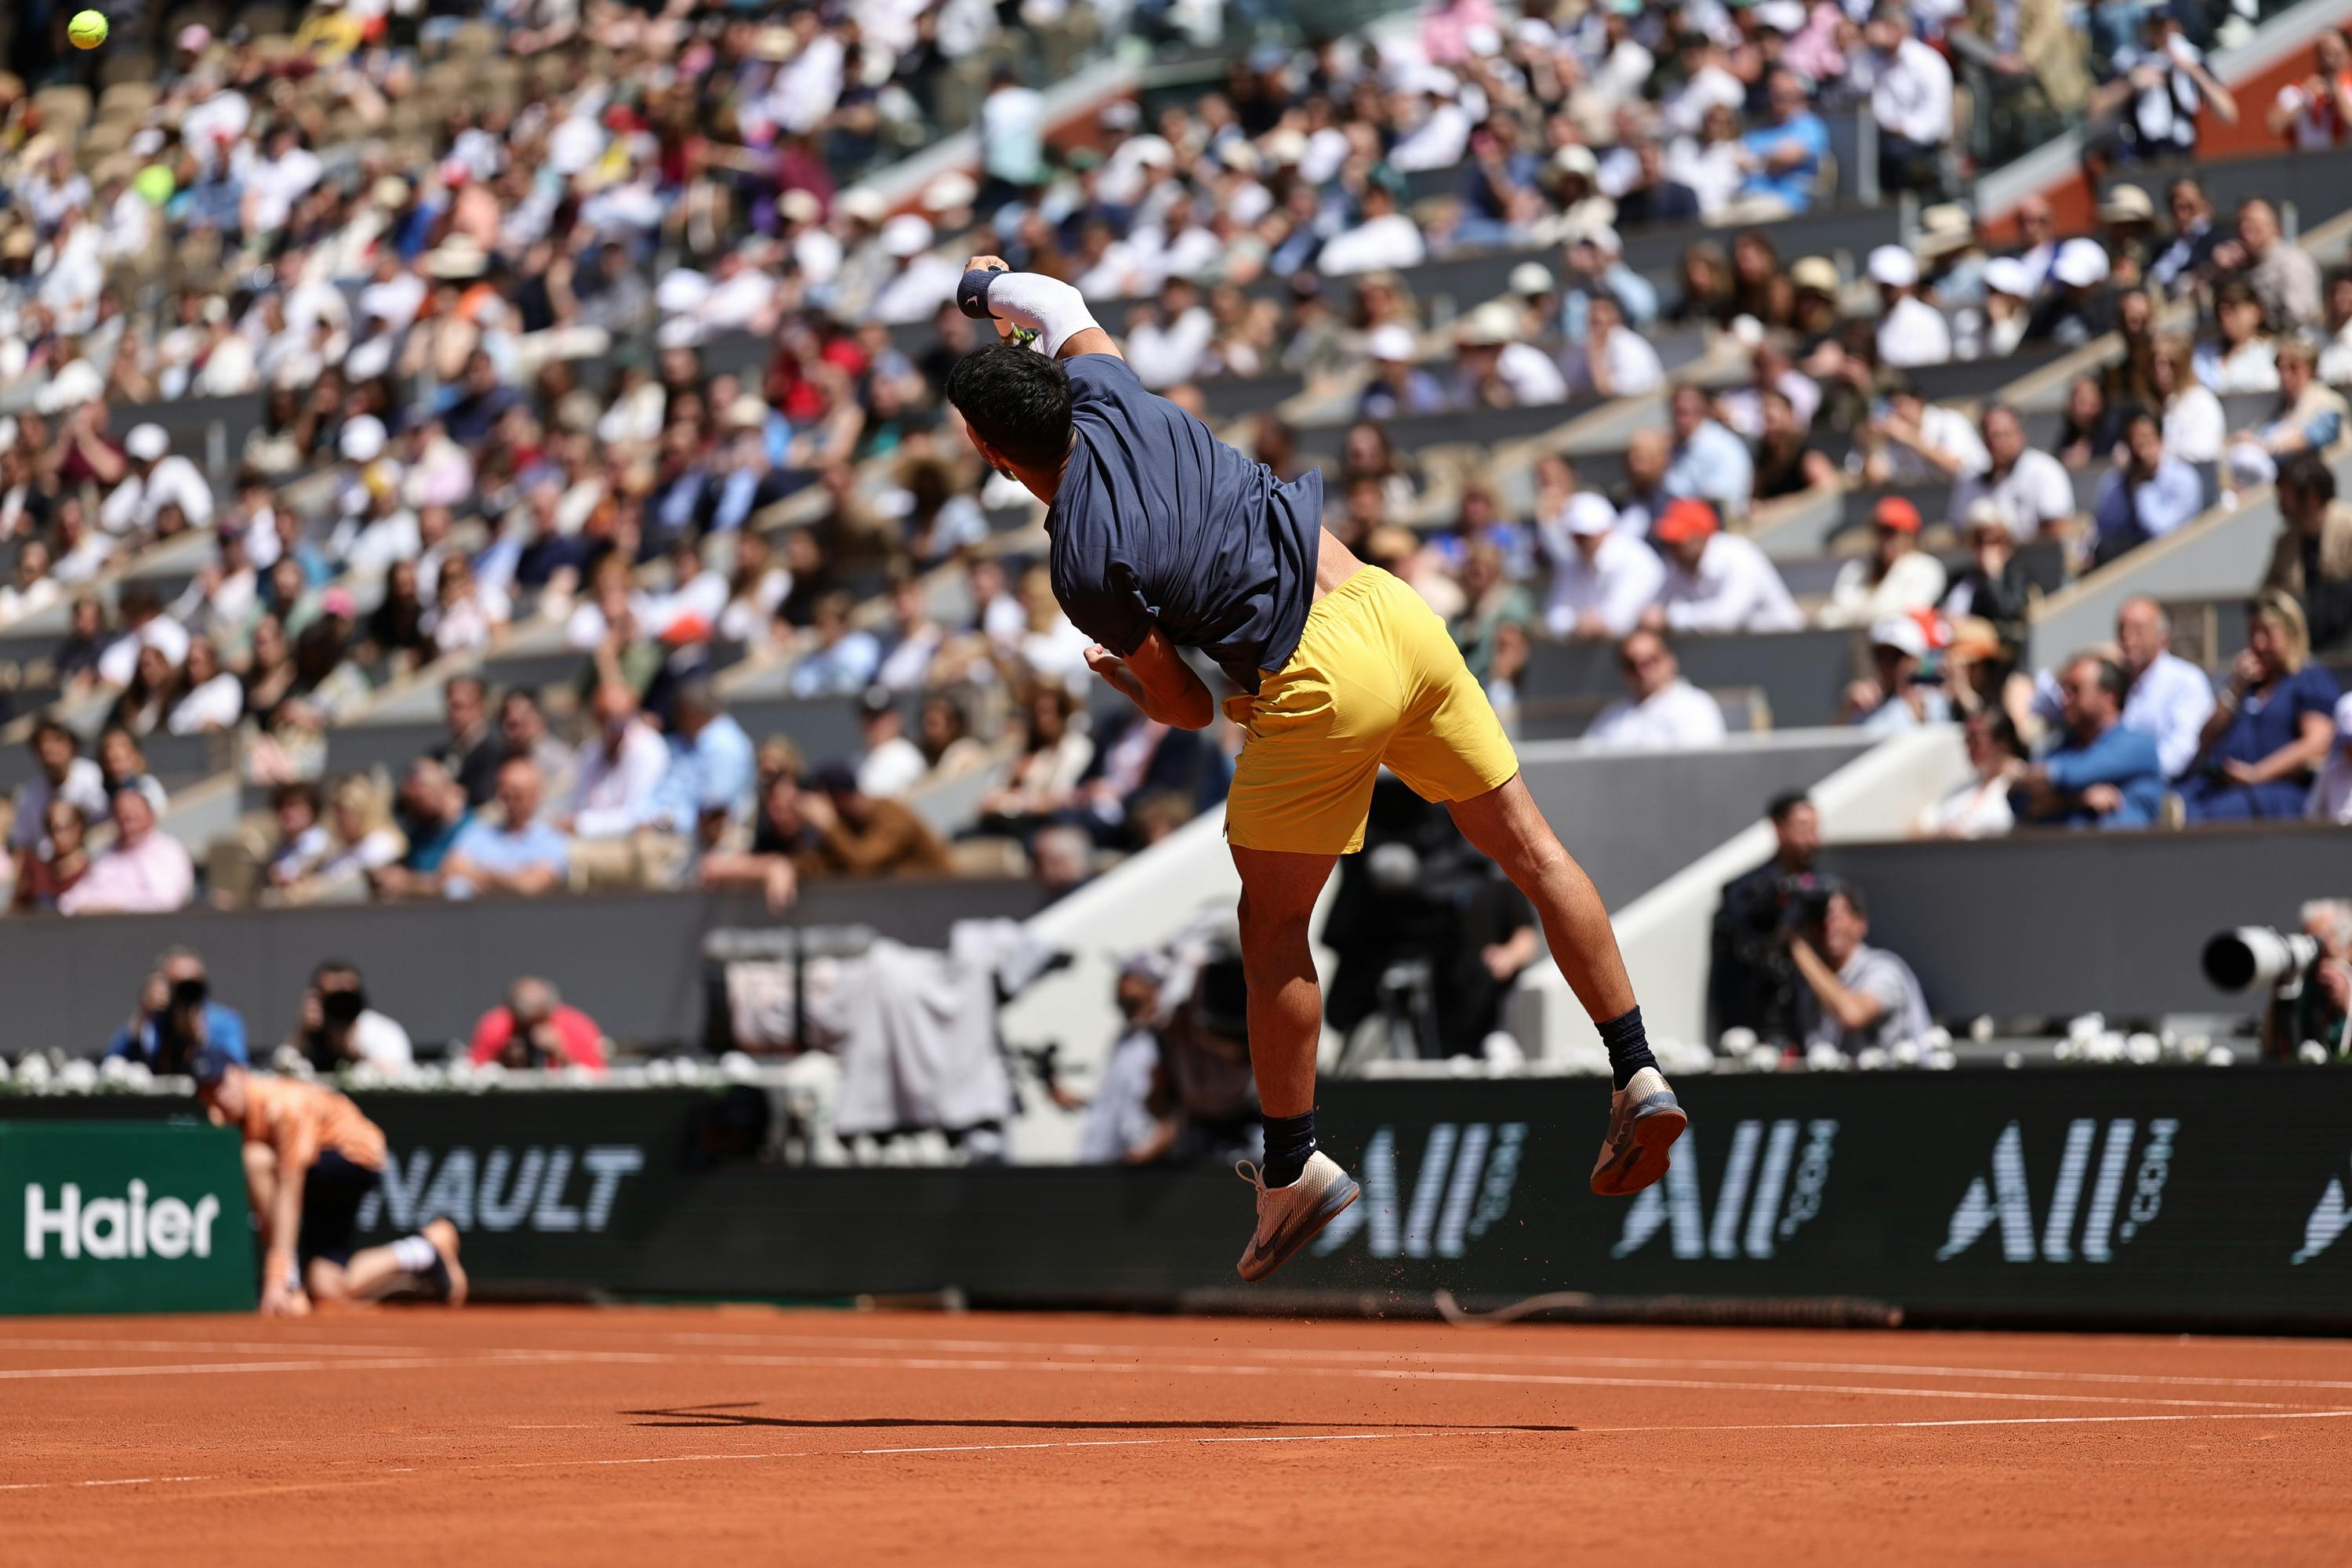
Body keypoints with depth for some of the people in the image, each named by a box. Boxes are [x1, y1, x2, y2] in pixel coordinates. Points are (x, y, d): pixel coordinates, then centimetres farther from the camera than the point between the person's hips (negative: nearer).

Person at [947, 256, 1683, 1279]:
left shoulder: (1086, 567, -13)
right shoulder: (1109, 400, 0)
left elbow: (1185, 708, -2)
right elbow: (1065, 307, 24)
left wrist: (1118, 676, 20)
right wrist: (990, 284, 44)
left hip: (1311, 684, -7)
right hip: (1389, 608, 7)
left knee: (1272, 928, 11)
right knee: (1529, 850, 13)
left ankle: (1291, 1169, 19)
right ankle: (1639, 1077, 13)